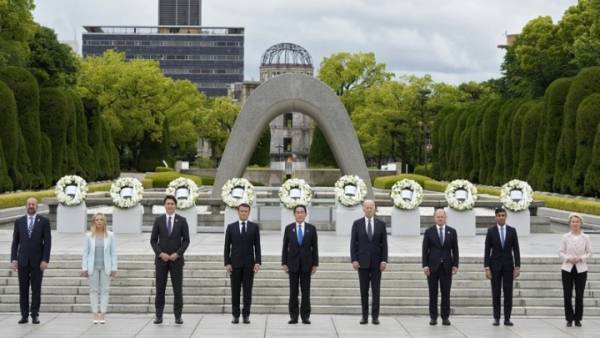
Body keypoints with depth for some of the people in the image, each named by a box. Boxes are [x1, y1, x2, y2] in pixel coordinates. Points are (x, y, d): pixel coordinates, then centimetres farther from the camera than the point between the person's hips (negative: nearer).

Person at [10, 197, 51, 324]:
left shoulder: (44, 221, 0)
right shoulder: (19, 222, 7)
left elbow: (47, 242, -3)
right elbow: (15, 242, 7)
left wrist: (45, 260, -11)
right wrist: (13, 259, -2)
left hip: (37, 261, -2)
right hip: (23, 261, 2)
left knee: (36, 289, 1)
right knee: (23, 289, 3)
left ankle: (35, 315, 6)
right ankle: (24, 315, 8)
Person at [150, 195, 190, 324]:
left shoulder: (182, 220, 1)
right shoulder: (158, 220, 3)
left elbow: (186, 240, 0)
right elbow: (153, 240, 3)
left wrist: (177, 254, -12)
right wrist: (160, 254, -11)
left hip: (176, 259, -1)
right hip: (161, 259, 1)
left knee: (177, 288, 0)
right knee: (160, 288, 3)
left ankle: (178, 316, 5)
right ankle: (159, 316, 8)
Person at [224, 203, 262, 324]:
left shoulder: (254, 227, 5)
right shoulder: (231, 227, 5)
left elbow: (257, 245, 2)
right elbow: (227, 246, 4)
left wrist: (258, 262, -6)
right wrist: (227, 263, -4)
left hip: (249, 263, 0)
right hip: (235, 263, 0)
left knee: (248, 290, 1)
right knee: (235, 290, 2)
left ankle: (246, 315, 6)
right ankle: (235, 315, 8)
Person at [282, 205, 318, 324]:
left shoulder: (311, 228, 3)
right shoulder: (289, 228, 4)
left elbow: (315, 247, 3)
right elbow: (285, 247, 4)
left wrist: (315, 264, -2)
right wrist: (284, 263, -2)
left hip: (306, 264, 0)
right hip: (293, 263, 0)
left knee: (306, 291, 2)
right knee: (293, 292, 2)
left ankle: (305, 316, 6)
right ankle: (293, 316, 6)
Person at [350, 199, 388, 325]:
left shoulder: (381, 224, 4)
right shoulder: (357, 224, 2)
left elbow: (384, 244, 2)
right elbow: (353, 243, 1)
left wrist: (384, 260, -6)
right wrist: (354, 260, -8)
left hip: (376, 262, 0)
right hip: (362, 262, 0)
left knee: (376, 291, 0)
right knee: (364, 291, 4)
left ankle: (375, 316, 4)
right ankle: (365, 316, 9)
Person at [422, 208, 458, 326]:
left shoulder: (452, 231, 6)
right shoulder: (429, 232, 3)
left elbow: (455, 249, 6)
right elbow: (425, 250, 1)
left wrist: (455, 265, -1)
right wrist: (425, 265, -7)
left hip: (446, 266, 1)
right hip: (433, 266, -1)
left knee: (446, 293, 1)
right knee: (433, 293, 2)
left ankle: (445, 317, 6)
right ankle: (433, 317, 7)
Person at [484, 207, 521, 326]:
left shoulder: (512, 230, 3)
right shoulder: (491, 231, -1)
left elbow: (516, 250, 3)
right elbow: (487, 251, -2)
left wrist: (517, 266, -4)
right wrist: (487, 268, -8)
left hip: (508, 265, 1)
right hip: (495, 265, -1)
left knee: (508, 293, 0)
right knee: (496, 293, 2)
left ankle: (507, 318, 4)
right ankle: (496, 318, 8)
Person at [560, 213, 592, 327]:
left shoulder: (585, 237, 1)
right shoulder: (565, 237, 1)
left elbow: (589, 252, 3)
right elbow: (561, 252, 2)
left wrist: (581, 258, -14)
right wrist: (568, 258, -15)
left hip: (581, 269, 0)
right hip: (567, 268, 0)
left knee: (579, 296, 2)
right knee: (567, 295, 0)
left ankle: (577, 319, 15)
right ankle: (569, 319, 12)